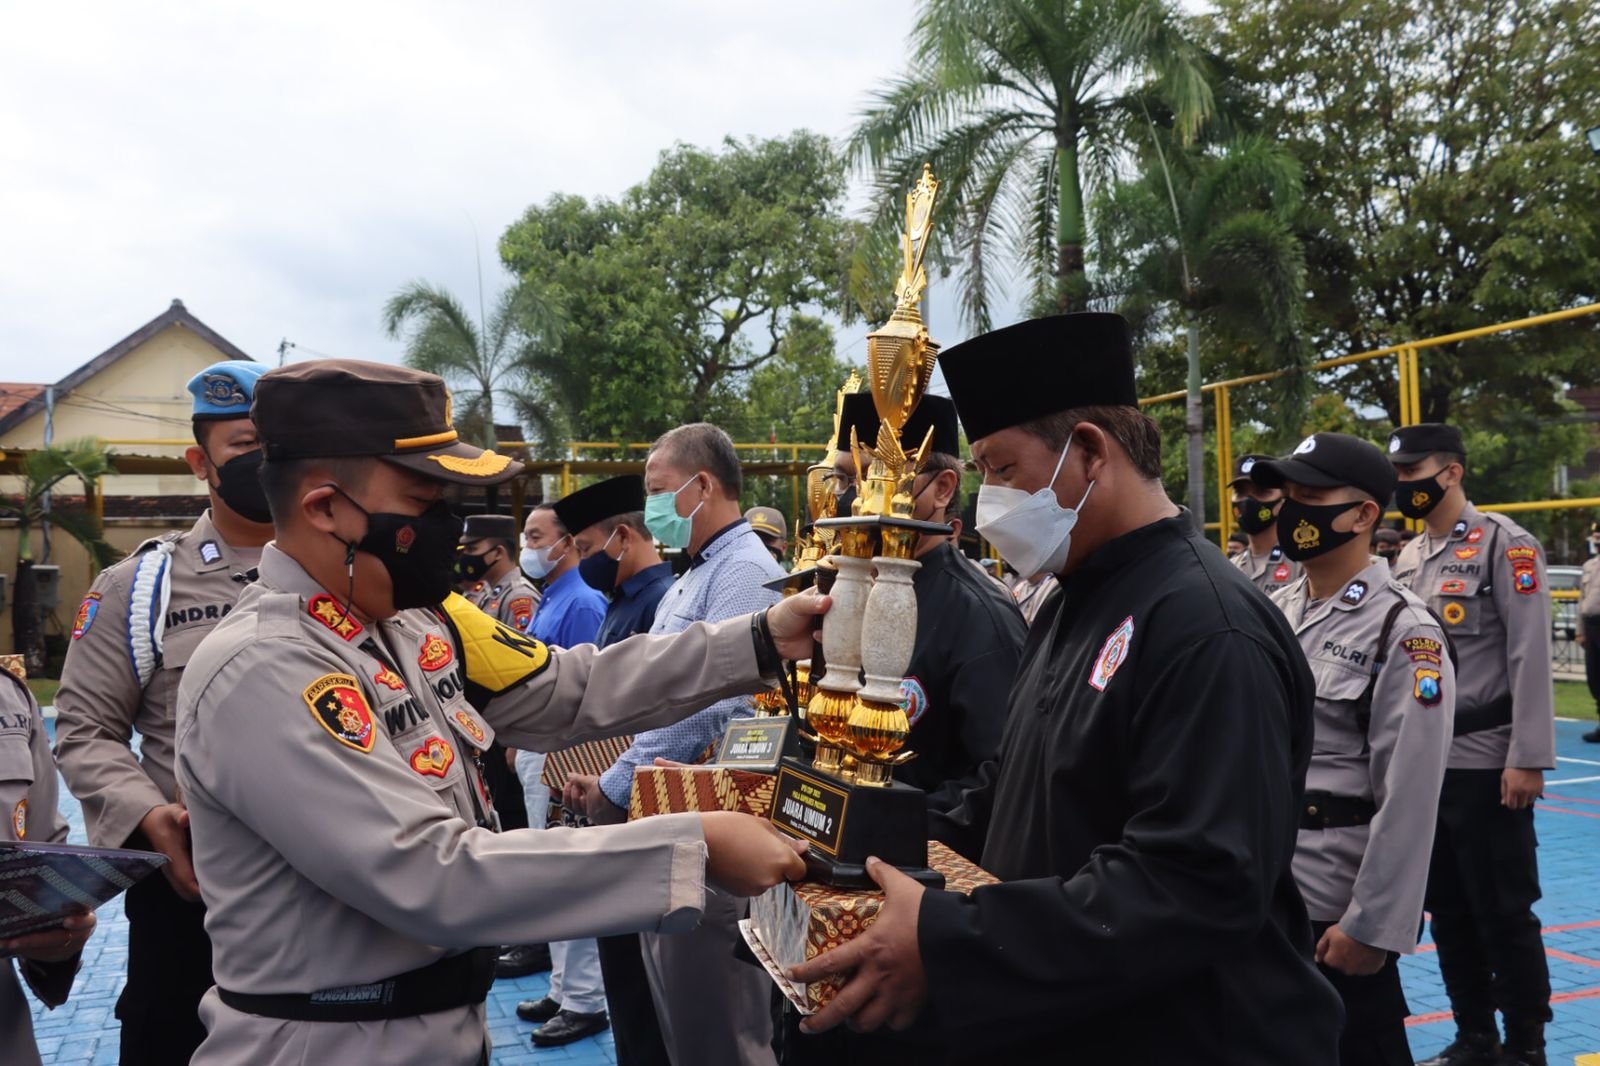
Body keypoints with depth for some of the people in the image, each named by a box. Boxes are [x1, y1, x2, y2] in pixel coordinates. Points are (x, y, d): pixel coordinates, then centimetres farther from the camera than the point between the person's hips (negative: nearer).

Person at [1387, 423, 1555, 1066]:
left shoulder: (1505, 544, -9)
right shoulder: (1407, 558, 11)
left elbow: (1530, 657, -14)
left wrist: (1528, 758, -18)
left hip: (1486, 764, -7)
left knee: (1505, 912, 3)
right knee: (1447, 910, 14)